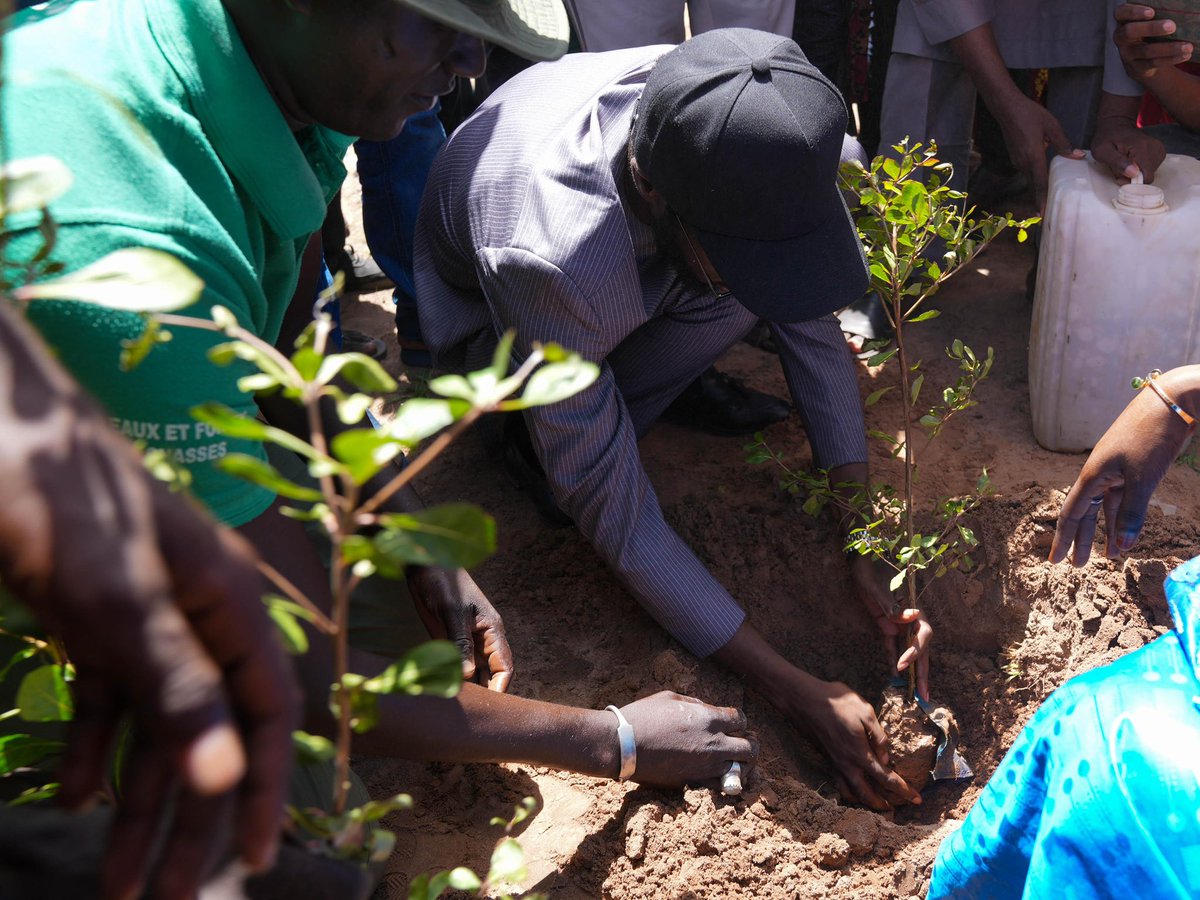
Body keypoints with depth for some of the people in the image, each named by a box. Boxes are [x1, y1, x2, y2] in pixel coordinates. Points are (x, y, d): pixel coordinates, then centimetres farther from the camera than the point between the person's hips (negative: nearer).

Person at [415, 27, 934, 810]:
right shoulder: (552, 260, -45)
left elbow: (812, 320, -18)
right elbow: (616, 518, -36)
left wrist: (869, 546, -22)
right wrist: (798, 693, -36)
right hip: (487, 320, -4)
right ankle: (538, 440, -6)